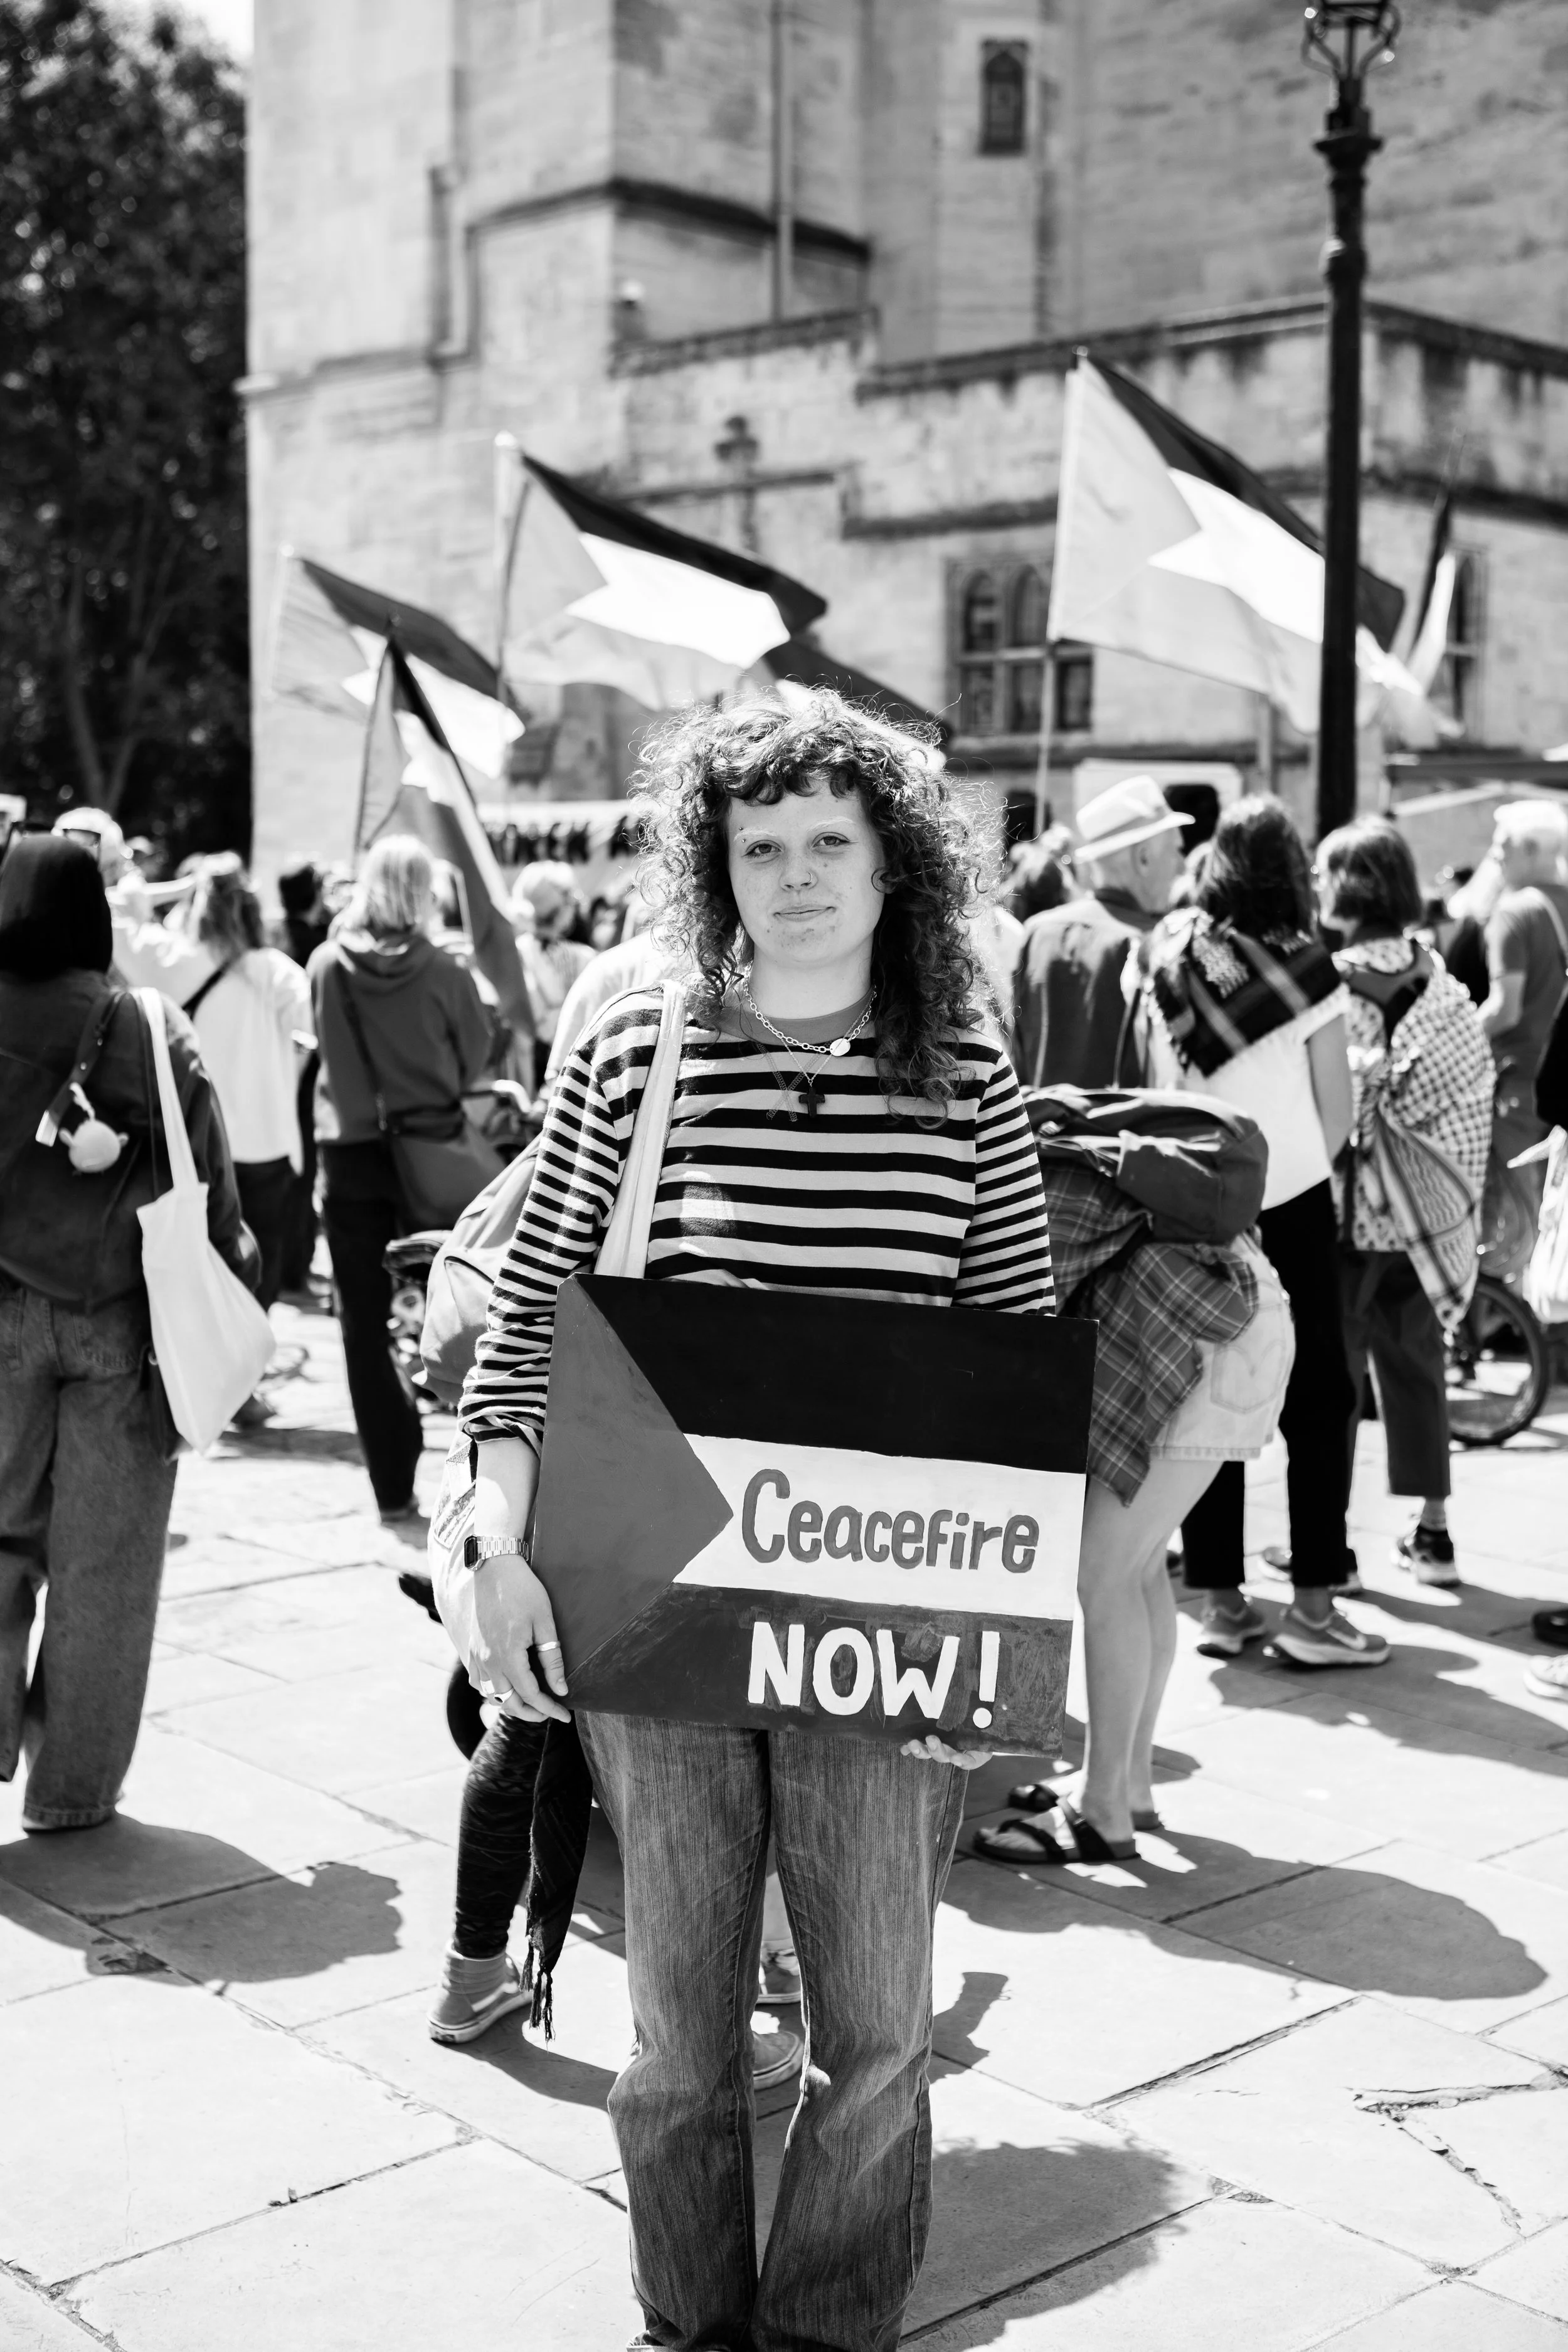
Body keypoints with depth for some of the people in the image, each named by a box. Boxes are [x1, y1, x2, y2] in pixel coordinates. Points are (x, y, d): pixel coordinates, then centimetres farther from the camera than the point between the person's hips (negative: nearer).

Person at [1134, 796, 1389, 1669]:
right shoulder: (1303, 963, -9)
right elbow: (1337, 1107, -5)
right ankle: (1312, 1607, 6)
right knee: (1317, 1400, 7)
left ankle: (1222, 1602, 14)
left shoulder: (1164, 957, -1)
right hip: (1290, 1203, -3)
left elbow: (1149, 1084, 1)